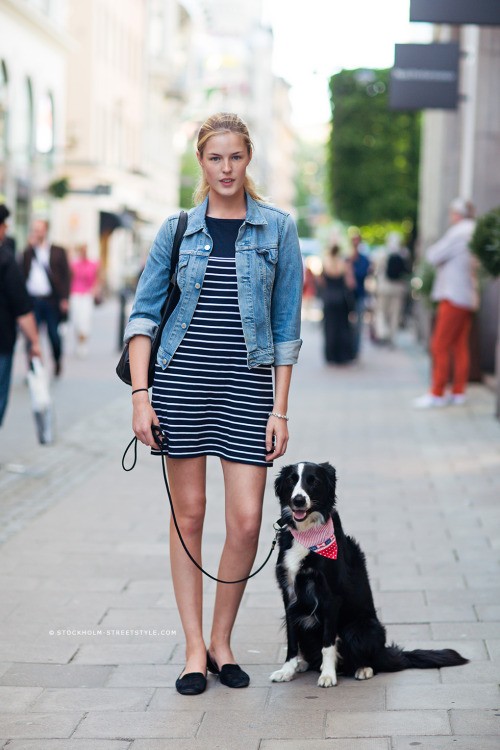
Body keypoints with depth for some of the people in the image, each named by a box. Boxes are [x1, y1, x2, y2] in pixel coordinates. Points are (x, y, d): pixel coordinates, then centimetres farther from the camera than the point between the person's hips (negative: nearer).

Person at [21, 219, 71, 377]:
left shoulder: (58, 252, 6)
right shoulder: (28, 252, 11)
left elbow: (66, 275, 2)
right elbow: (22, 272, 0)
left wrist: (64, 299, -5)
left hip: (52, 301, -1)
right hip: (32, 300, 1)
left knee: (54, 334, 4)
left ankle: (58, 362, 28)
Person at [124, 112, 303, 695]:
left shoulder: (277, 229, 4)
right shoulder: (177, 229, 5)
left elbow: (287, 325, 4)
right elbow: (144, 313, 5)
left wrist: (280, 409, 0)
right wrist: (140, 395, -6)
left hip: (247, 385, 0)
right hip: (182, 381, 0)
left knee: (246, 521, -4)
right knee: (189, 514, 4)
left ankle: (222, 640, 15)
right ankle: (194, 647, 15)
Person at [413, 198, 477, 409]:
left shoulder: (459, 232, -15)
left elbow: (434, 256, -15)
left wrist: (431, 249, 8)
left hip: (453, 296, -9)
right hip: (468, 298, 9)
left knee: (440, 346, -7)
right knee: (460, 346, 11)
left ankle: (437, 394, -6)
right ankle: (458, 392, 13)